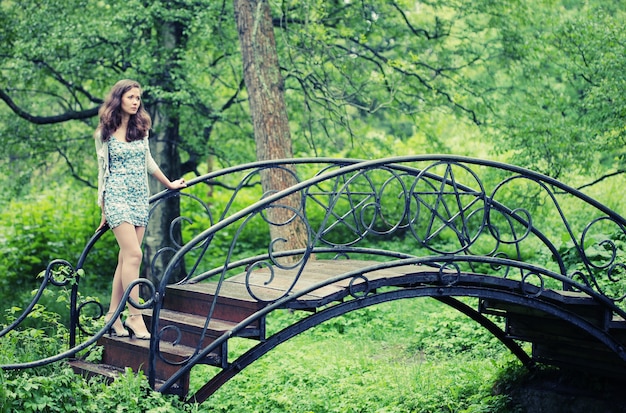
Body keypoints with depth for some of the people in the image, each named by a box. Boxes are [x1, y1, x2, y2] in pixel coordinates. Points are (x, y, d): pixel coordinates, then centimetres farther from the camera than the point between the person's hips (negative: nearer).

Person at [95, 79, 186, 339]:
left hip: (140, 197, 5)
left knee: (126, 258, 2)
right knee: (133, 255, -16)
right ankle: (135, 317, -13)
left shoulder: (141, 129, 12)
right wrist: (103, 208, 6)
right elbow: (103, 171, 4)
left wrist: (168, 184, 33)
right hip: (117, 196, -5)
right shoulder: (104, 134, 0)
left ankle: (113, 315, 8)